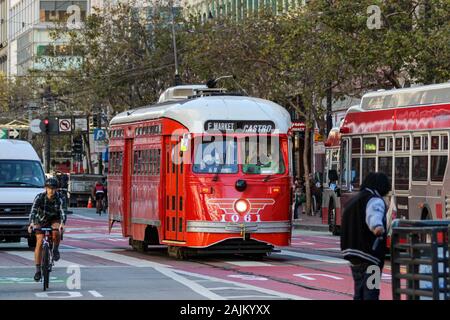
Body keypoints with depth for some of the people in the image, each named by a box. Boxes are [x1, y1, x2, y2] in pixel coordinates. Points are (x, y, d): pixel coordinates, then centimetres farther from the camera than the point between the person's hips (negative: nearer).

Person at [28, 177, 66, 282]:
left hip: (54, 219, 0)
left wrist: (62, 223, -54)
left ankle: (55, 250, -1)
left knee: (56, 233, -33)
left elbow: (62, 211, -35)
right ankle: (38, 270, -9)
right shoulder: (39, 197, -23)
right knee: (39, 242, -15)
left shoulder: (59, 198, -22)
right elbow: (33, 211, -33)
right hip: (41, 220, 0)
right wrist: (31, 223, -51)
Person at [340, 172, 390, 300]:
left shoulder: (354, 200, 19)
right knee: (370, 294, -10)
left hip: (353, 255, 9)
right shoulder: (375, 201, -10)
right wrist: (377, 226, -56)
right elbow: (374, 214, -35)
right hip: (369, 256, -9)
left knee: (359, 294, 15)